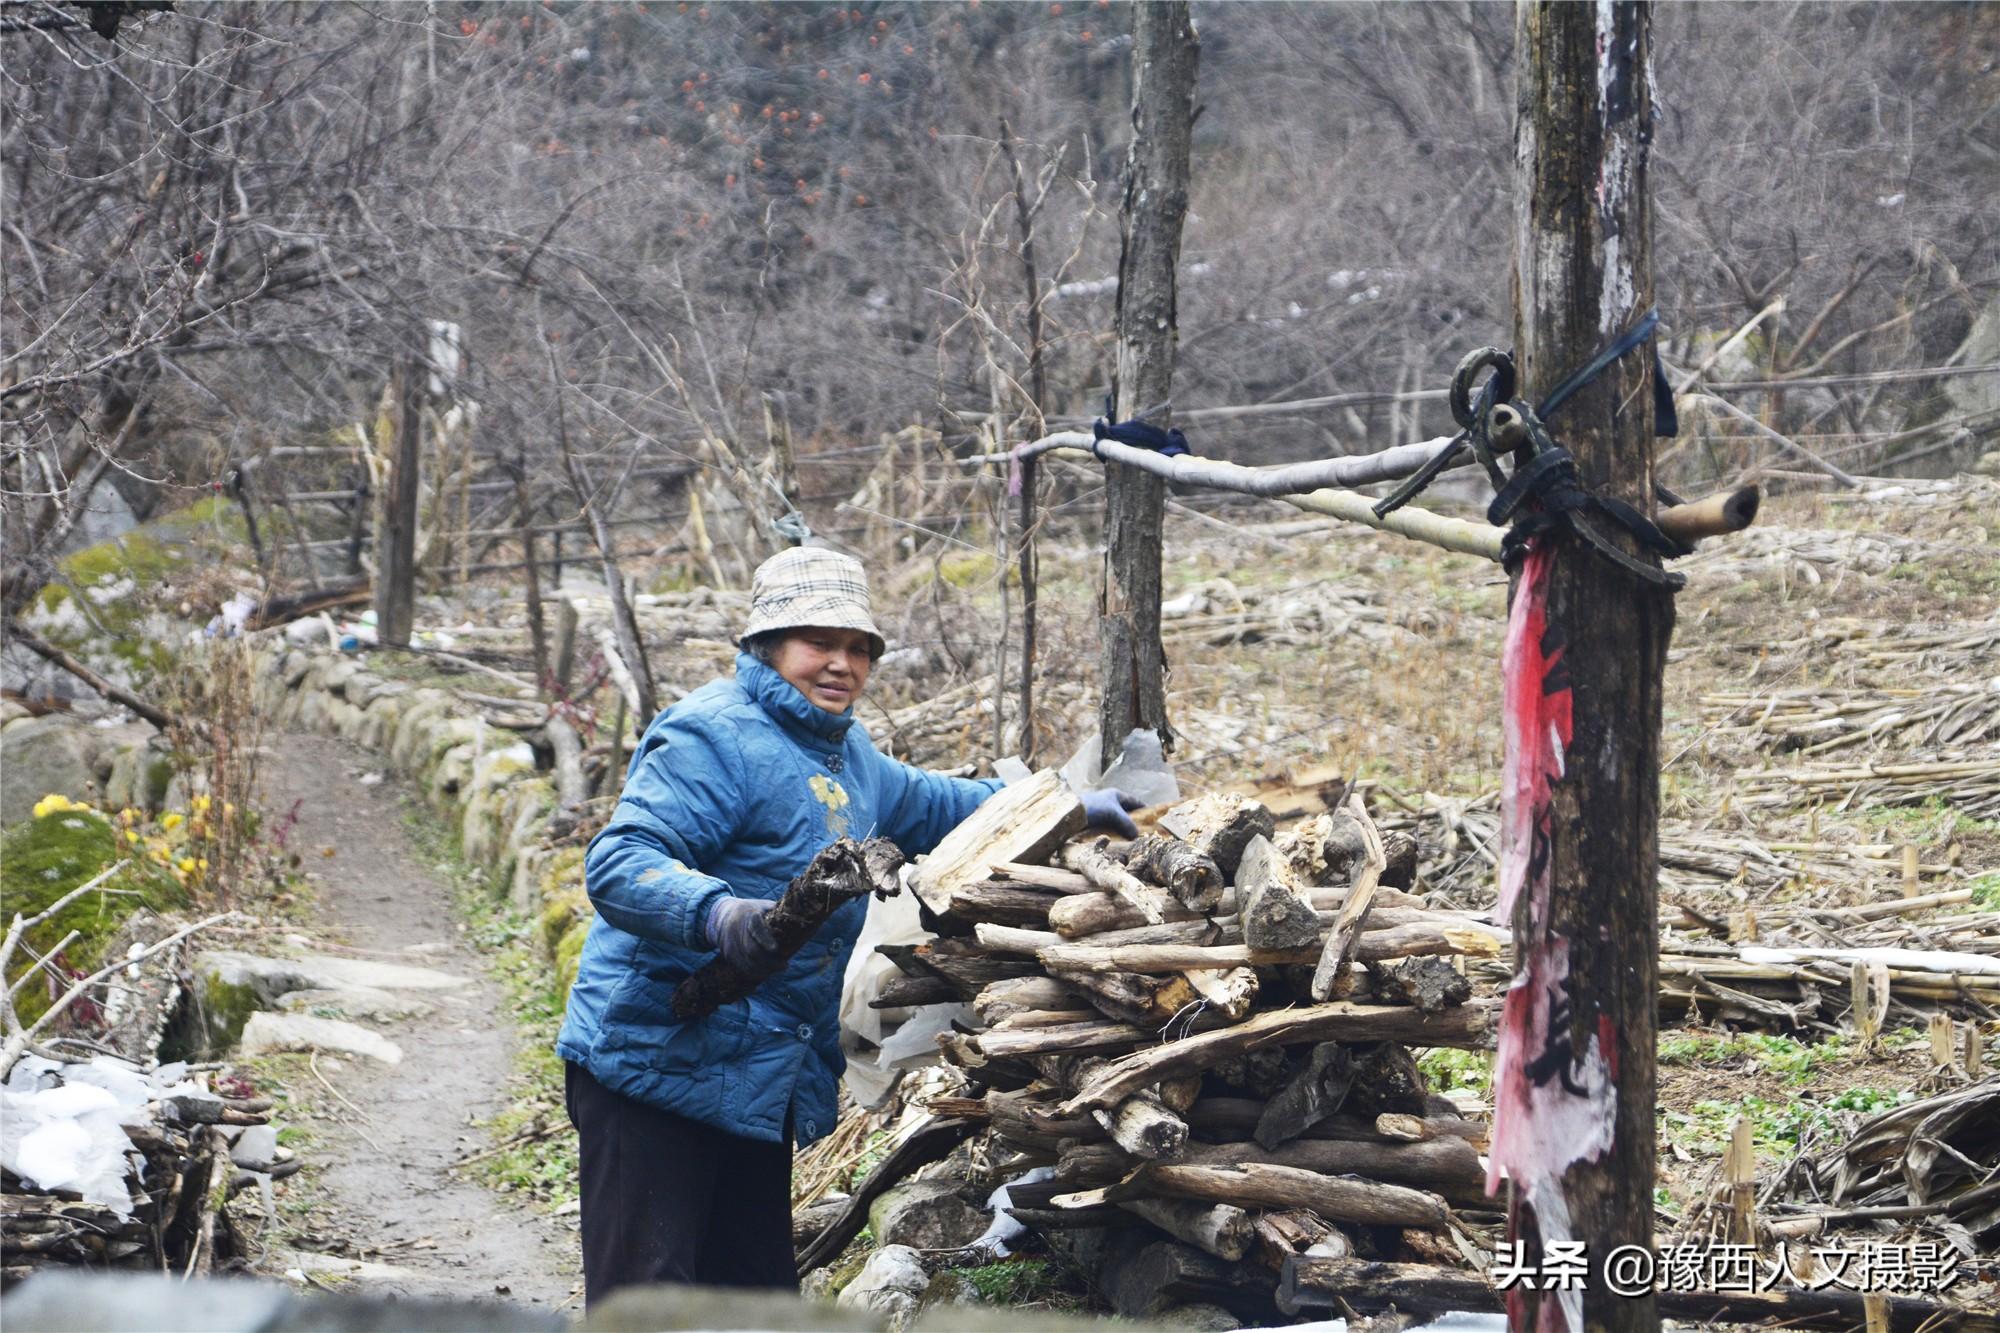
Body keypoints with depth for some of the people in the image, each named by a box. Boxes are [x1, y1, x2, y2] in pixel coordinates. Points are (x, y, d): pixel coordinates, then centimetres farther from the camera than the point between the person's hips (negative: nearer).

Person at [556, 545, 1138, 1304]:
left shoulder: (844, 753, 18)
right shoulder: (715, 738, -14)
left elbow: (926, 805, 38)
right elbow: (619, 864, -25)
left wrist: (1067, 808, 34)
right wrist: (716, 913, -44)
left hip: (764, 1083, 10)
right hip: (660, 1063, -10)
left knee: (758, 1290, 13)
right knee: (644, 1299, -12)